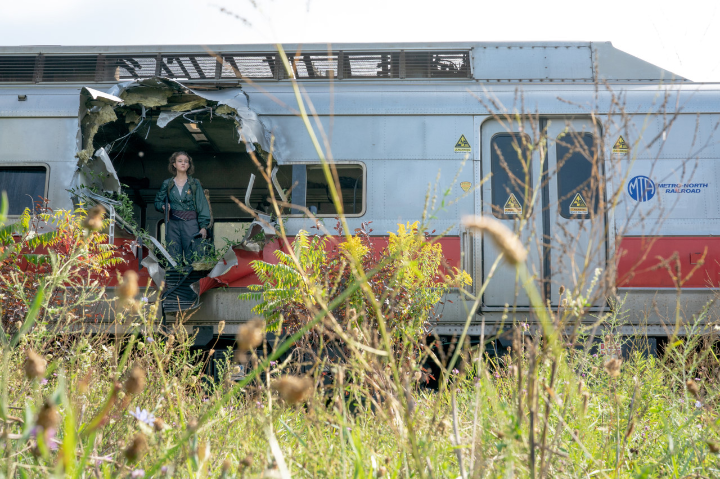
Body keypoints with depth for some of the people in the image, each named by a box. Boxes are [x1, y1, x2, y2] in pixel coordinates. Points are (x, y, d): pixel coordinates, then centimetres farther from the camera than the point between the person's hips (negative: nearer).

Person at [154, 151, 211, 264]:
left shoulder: (195, 183, 7)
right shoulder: (167, 184, 10)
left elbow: (202, 205, 3)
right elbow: (158, 201, 20)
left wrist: (203, 226, -5)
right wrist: (163, 207, -4)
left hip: (191, 224, -1)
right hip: (172, 224, 1)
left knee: (193, 259, -6)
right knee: (173, 259, 1)